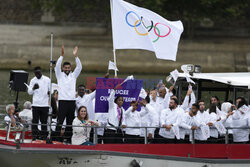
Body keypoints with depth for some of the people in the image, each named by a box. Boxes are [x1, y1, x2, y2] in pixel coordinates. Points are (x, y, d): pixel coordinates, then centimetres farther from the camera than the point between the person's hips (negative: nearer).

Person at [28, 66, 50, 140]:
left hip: (45, 104, 0)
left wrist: (49, 92, -18)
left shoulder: (47, 80, 3)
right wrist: (33, 88, -17)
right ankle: (34, 136, 0)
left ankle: (43, 136, 9)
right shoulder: (33, 80, 6)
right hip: (35, 104, 0)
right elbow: (29, 92, 5)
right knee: (35, 121, -3)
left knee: (44, 121, 3)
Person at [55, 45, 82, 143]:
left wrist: (75, 56, -13)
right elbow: (57, 66, -11)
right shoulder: (60, 75, 5)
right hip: (62, 101, -3)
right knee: (60, 121, -6)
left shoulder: (73, 75, 12)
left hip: (72, 101, 3)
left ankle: (68, 140, 11)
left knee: (70, 122, 7)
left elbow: (79, 67, -1)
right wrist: (62, 55, -22)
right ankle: (57, 140, -7)